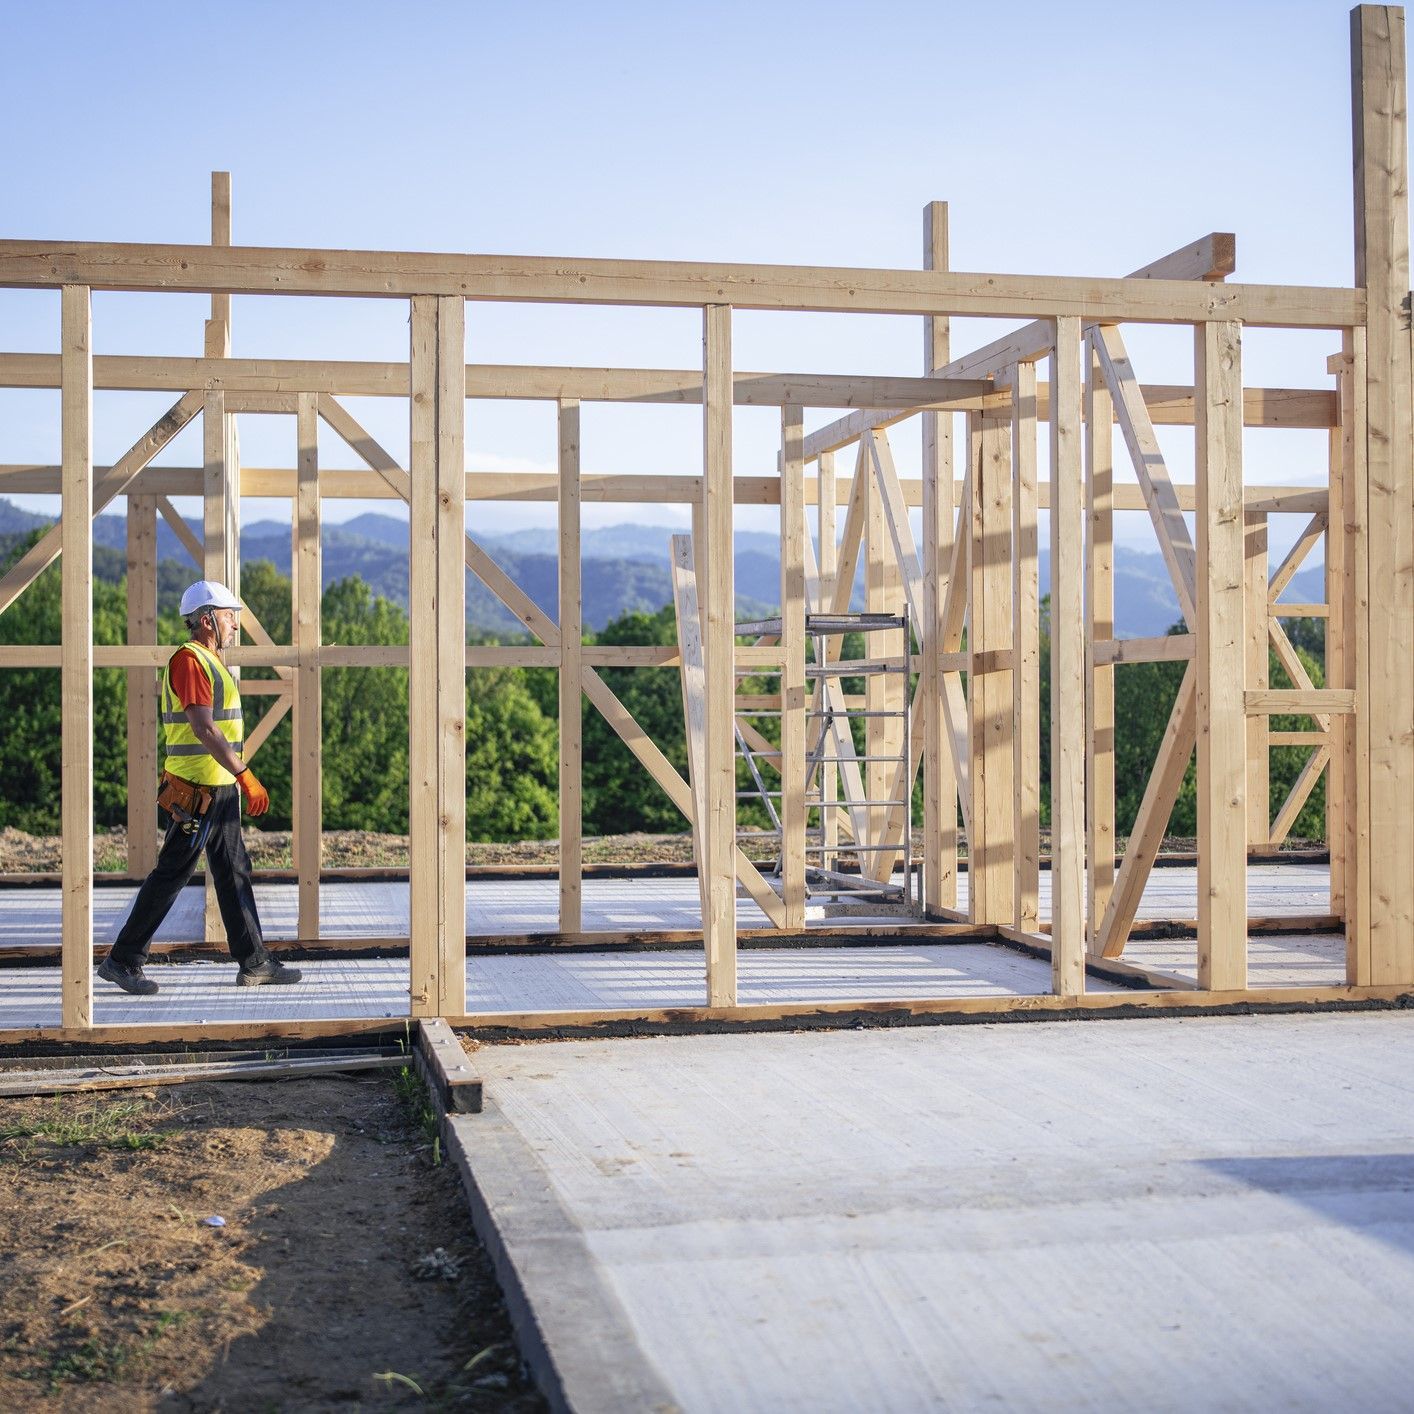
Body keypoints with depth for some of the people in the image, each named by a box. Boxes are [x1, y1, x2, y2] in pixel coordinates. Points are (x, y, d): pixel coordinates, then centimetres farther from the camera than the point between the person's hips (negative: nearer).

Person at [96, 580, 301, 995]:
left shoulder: (211, 662, 17)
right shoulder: (189, 659, -15)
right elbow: (203, 729, -23)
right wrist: (244, 775, -27)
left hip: (220, 789, 10)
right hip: (199, 792, -10)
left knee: (234, 874, 11)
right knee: (170, 874, -4)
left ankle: (254, 963, 16)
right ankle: (123, 960, 4)